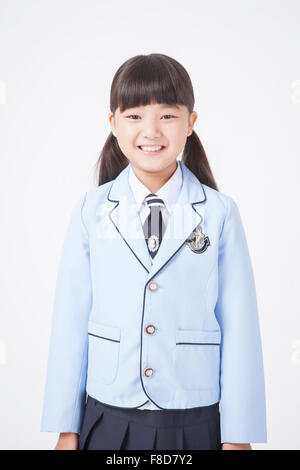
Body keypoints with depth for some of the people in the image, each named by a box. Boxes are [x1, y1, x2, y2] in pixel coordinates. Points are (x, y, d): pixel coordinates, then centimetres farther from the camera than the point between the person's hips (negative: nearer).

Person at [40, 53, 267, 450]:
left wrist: (238, 436, -3)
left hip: (194, 425, 0)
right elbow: (71, 322, -1)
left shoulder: (220, 213, -5)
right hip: (107, 422, 1)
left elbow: (239, 328, -4)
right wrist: (66, 430, 2)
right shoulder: (91, 212, -2)